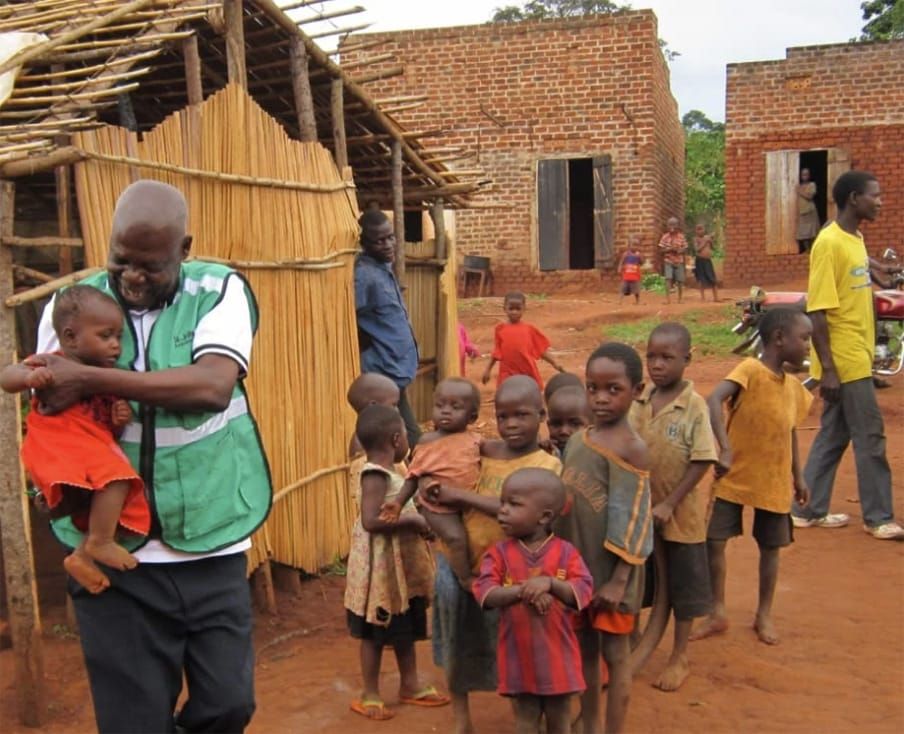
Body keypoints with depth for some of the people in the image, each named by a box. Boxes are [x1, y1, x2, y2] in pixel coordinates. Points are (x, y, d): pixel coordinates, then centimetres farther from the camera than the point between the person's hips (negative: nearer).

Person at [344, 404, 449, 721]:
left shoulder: (389, 473, 9)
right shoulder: (375, 476, -21)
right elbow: (370, 521, -30)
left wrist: (419, 524, 5)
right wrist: (414, 521, -24)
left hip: (403, 565, 9)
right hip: (381, 568, -9)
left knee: (407, 628, 19)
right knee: (375, 632, 4)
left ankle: (410, 685, 33)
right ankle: (370, 695, 16)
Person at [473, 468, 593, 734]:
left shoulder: (565, 552, -5)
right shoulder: (499, 553, -3)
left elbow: (584, 591, -13)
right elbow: (484, 592, -14)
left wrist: (550, 583, -30)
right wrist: (521, 591, -30)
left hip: (557, 654, 0)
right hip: (519, 655, 0)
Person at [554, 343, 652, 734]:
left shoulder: (631, 448, -17)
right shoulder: (576, 440, 5)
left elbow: (632, 520, -18)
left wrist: (619, 579, -18)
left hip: (610, 569, -7)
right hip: (576, 565, 7)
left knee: (614, 653, 7)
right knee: (584, 649, 18)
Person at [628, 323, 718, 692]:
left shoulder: (694, 406, -15)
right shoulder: (640, 402, -2)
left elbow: (702, 462, -16)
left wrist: (669, 504, -19)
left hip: (680, 512, -4)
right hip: (640, 510, 4)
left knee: (682, 585, 10)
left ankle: (679, 658, 26)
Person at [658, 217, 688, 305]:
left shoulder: (681, 236, 1)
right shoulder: (665, 237, -2)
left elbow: (685, 248, 3)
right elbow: (661, 249, -3)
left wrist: (679, 250, -17)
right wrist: (670, 249, -18)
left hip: (679, 261, 2)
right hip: (668, 261, -2)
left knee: (680, 280, 4)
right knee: (668, 278, -16)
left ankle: (680, 298, 19)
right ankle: (668, 298, -16)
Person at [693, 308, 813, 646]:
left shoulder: (793, 386, 4)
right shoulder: (750, 370, -18)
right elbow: (714, 400, -33)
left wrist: (798, 476, 17)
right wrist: (725, 448, -41)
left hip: (774, 481, 5)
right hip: (734, 477, -5)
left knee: (770, 547, 12)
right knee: (714, 541, -1)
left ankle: (764, 614, 30)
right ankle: (718, 613, 17)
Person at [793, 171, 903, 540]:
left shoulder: (855, 238, 12)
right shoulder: (829, 243, -17)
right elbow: (817, 311, -20)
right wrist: (827, 369, -21)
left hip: (858, 357, 9)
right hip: (844, 361, -9)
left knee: (834, 435, 13)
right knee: (870, 436, 0)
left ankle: (809, 510, 21)